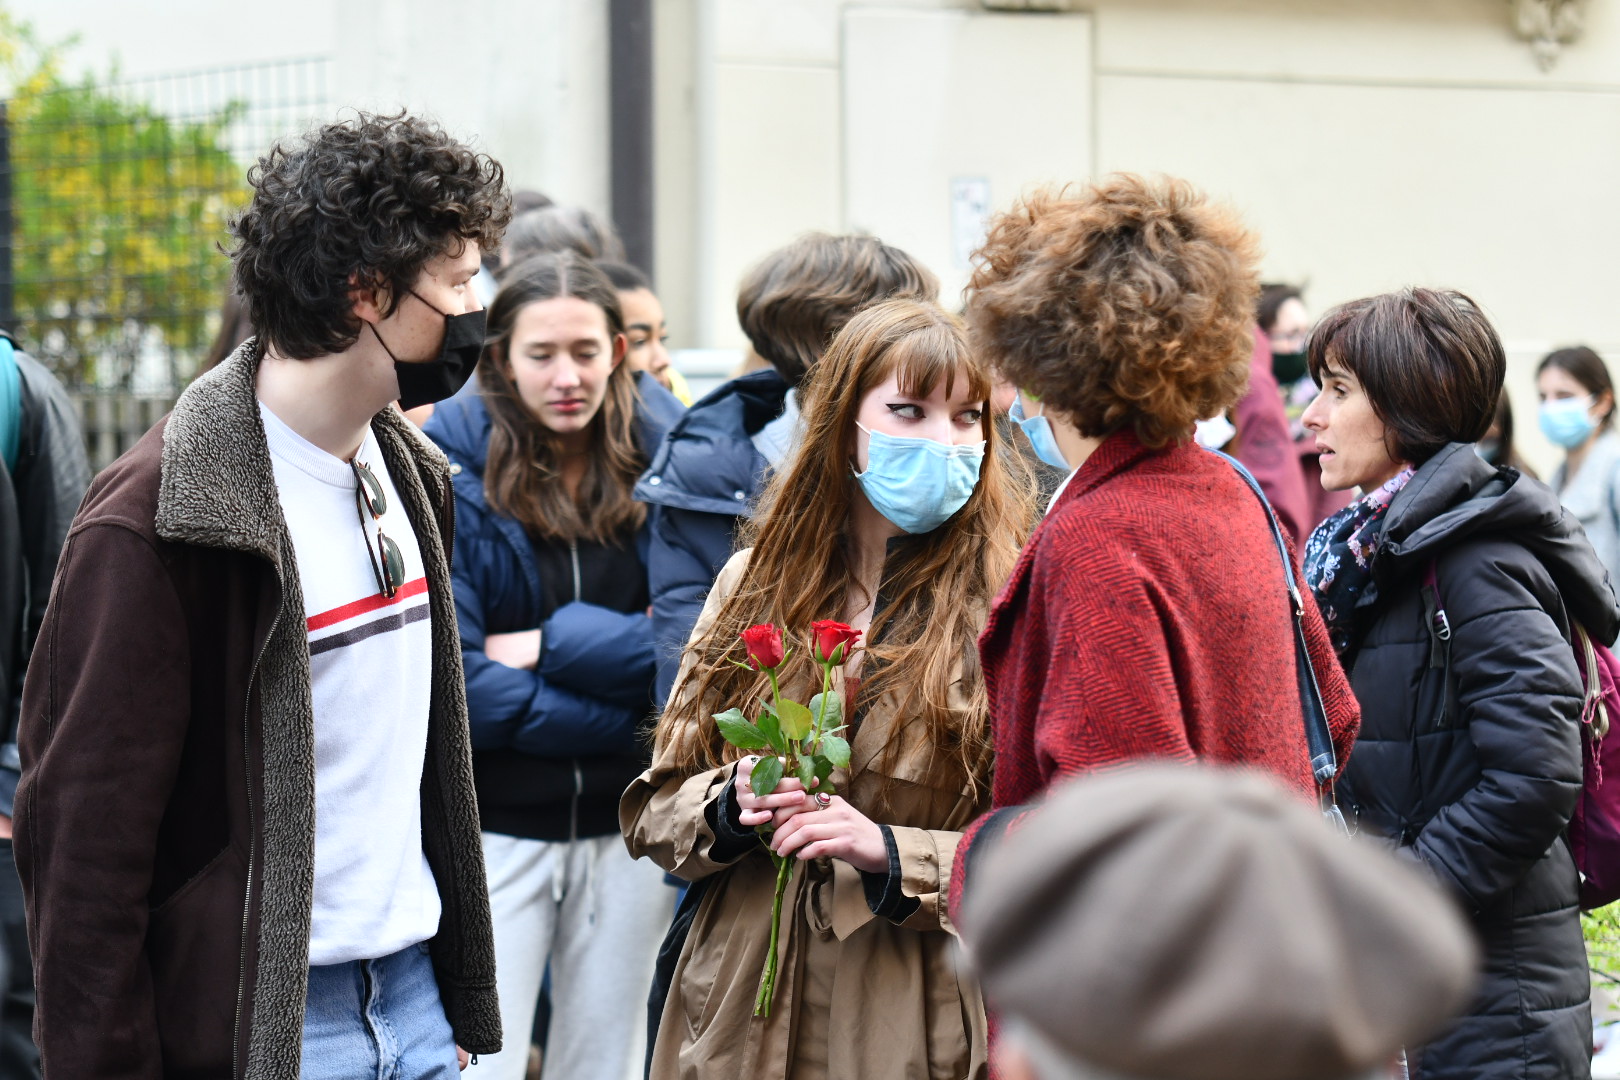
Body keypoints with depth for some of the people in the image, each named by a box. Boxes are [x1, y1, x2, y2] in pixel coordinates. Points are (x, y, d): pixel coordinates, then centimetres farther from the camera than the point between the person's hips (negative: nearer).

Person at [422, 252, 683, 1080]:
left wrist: (550, 644, -15)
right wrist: (626, 718, -13)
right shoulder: (449, 472, -9)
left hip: (629, 825, 3)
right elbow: (450, 680, -16)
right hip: (493, 828, -3)